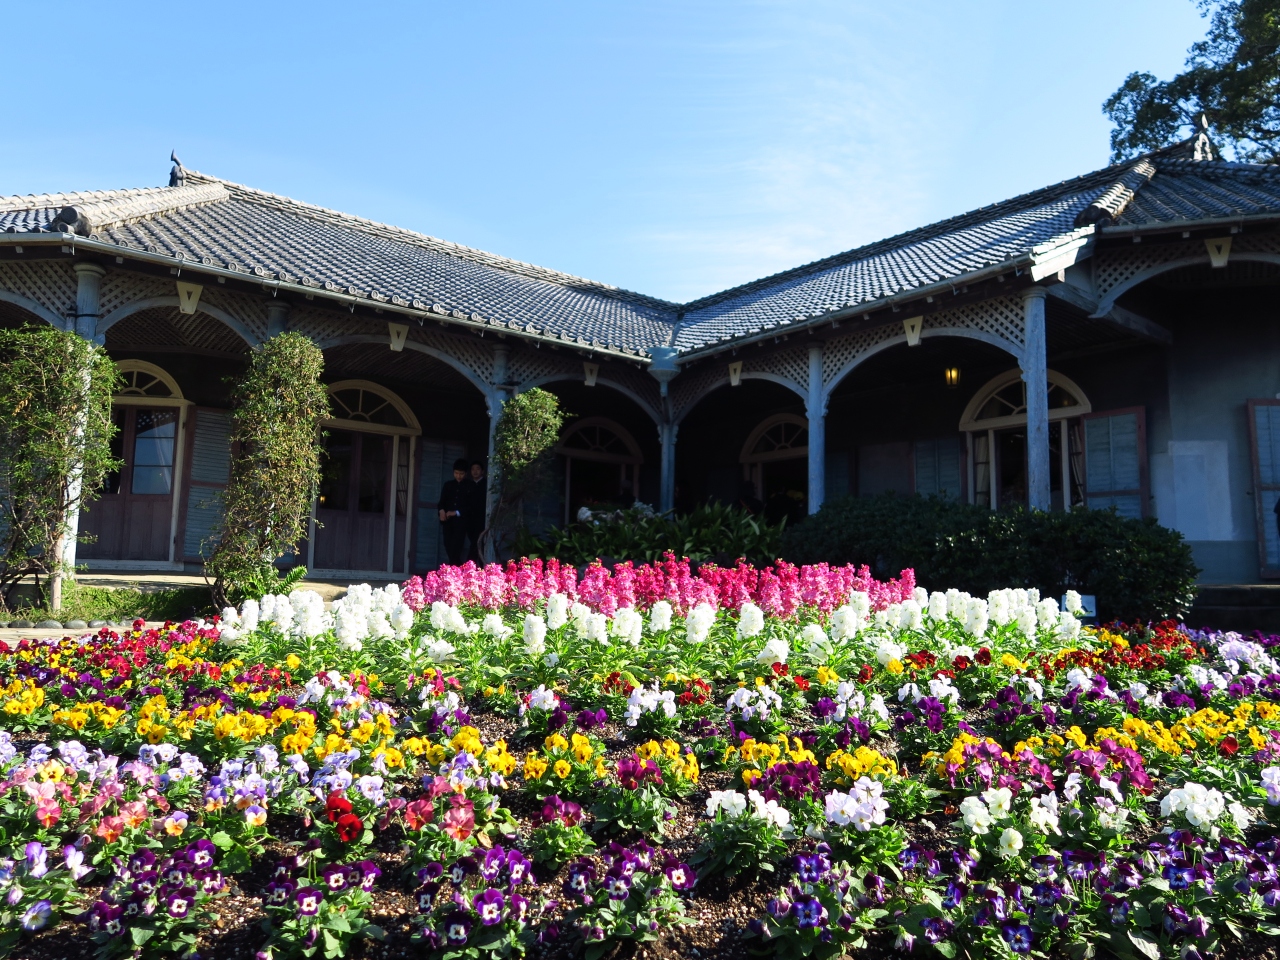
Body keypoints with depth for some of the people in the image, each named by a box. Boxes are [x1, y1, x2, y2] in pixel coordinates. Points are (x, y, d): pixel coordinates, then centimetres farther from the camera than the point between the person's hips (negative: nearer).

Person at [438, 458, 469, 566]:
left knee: (456, 548, -15)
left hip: (461, 521, -4)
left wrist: (456, 513, -11)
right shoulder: (448, 485, 16)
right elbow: (442, 501, 12)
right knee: (448, 547, 1)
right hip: (448, 521, 4)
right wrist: (441, 510, -10)